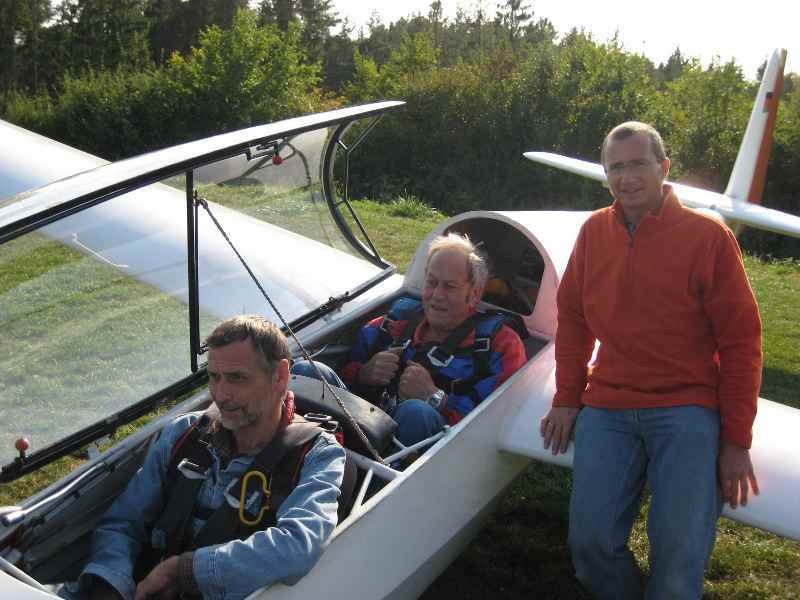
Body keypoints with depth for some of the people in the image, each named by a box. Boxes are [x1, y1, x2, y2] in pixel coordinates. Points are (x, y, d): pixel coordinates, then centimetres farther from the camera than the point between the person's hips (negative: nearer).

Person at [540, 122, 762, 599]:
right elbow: (572, 318, 15)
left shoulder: (708, 236, -5)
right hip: (608, 406, 3)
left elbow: (740, 341, -3)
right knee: (591, 539, -6)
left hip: (687, 408, -3)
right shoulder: (594, 231, 7)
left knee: (679, 555, -11)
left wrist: (736, 441, -4)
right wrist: (567, 399, 11)